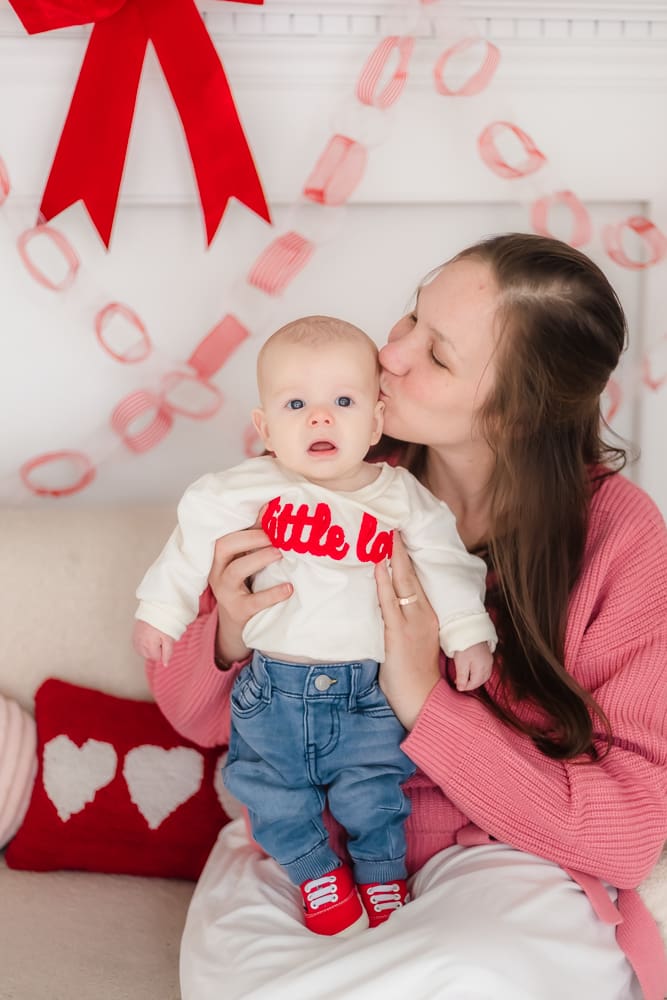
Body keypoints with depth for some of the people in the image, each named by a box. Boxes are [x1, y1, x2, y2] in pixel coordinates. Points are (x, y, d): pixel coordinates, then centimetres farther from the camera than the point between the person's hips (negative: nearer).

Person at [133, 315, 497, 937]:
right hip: (273, 686, 1)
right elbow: (195, 539, 2)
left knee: (371, 793, 1)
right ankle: (317, 873, 27)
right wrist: (160, 610, 5)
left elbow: (446, 564, 2)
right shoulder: (248, 490, -8)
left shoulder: (404, 498, -5)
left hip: (370, 691, -1)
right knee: (270, 791, 3)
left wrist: (468, 634, -2)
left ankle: (382, 871, 30)